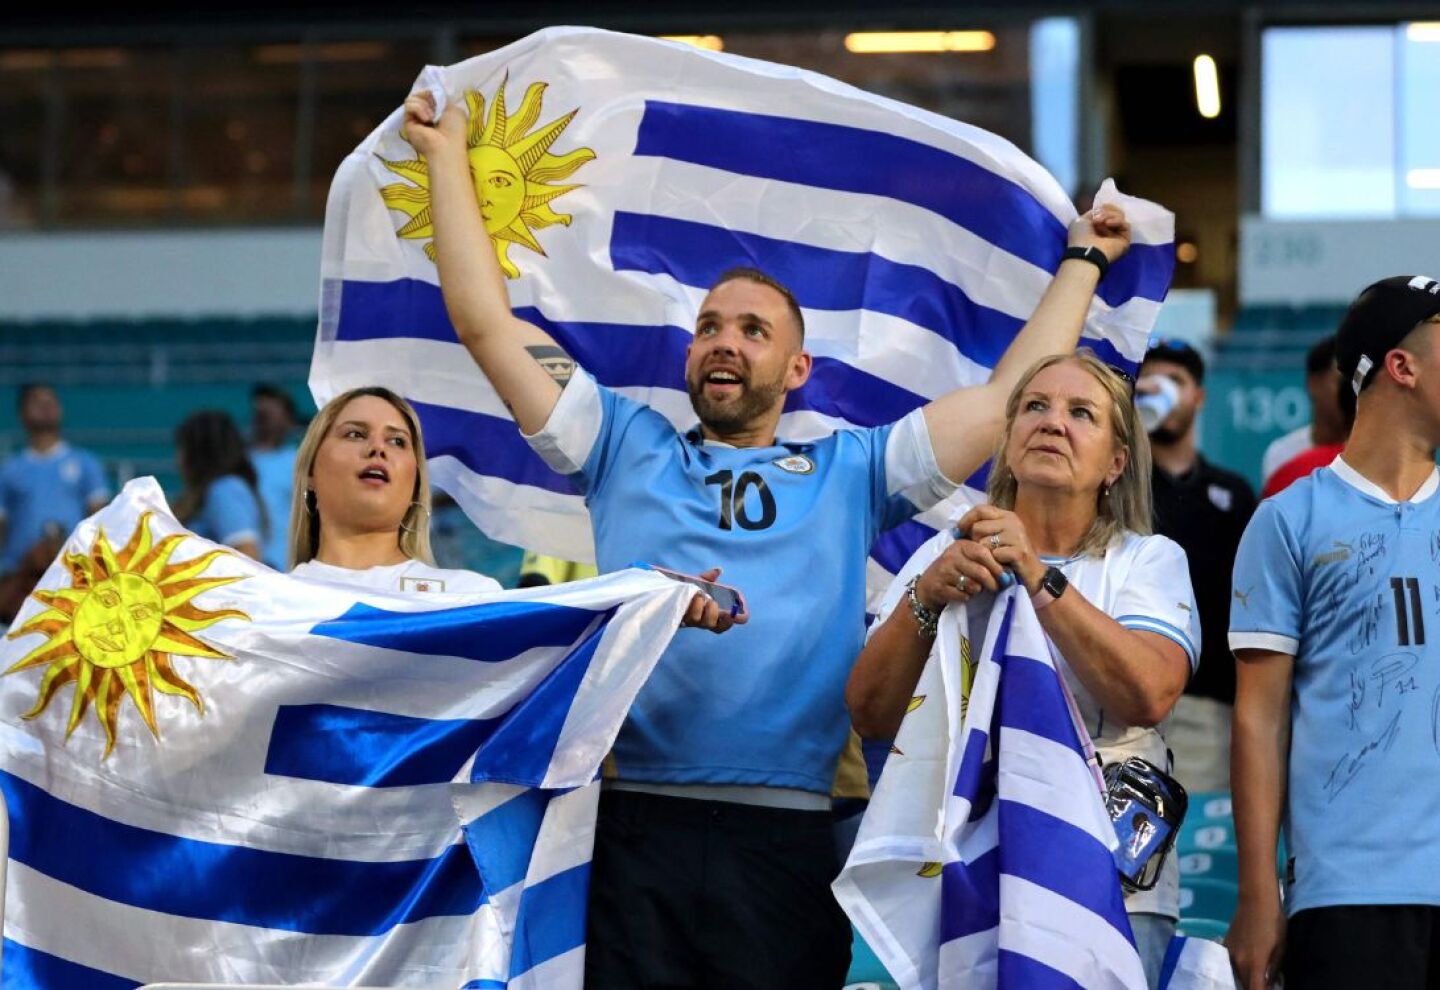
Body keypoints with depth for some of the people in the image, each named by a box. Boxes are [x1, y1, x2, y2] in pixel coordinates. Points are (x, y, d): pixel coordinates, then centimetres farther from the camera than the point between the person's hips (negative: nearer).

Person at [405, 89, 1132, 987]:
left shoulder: (852, 474, 17)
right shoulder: (626, 449, 18)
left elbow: (1012, 393, 17)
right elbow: (487, 323, 16)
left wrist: (1083, 259, 23)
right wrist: (447, 156, 18)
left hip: (784, 844, 0)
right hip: (634, 834, 0)